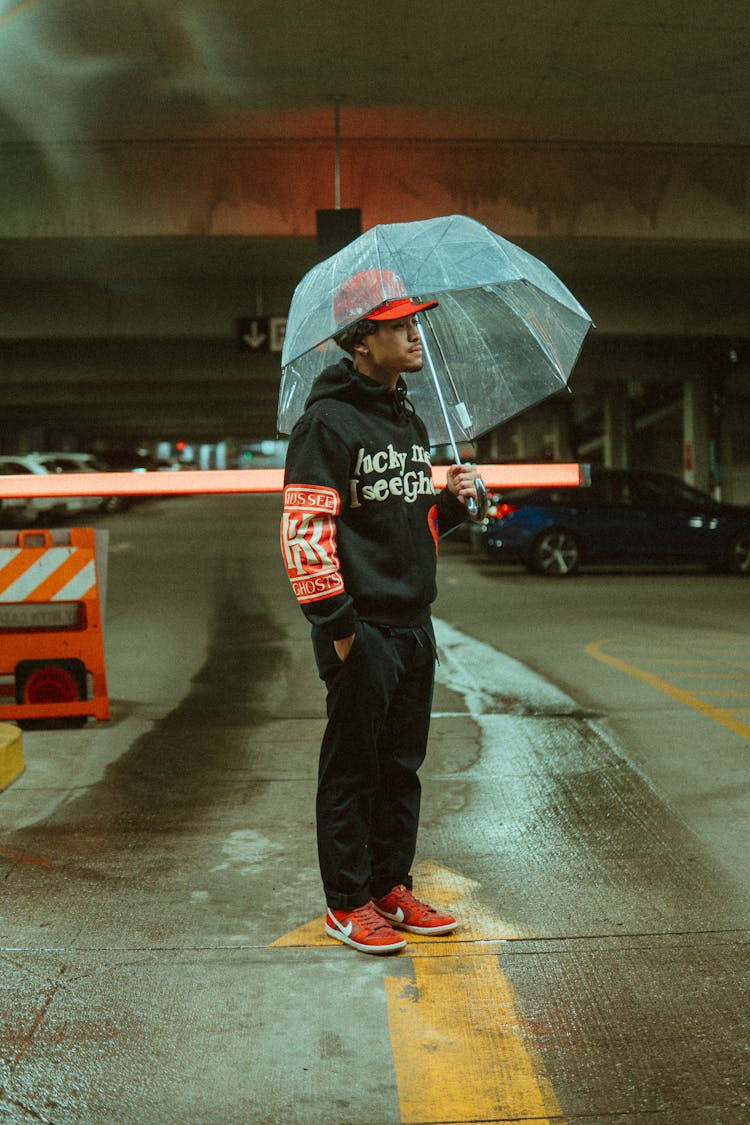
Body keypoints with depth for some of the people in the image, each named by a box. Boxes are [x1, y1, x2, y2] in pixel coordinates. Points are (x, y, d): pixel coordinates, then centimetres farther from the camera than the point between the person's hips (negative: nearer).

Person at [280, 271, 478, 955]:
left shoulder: (411, 422, 17)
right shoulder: (328, 422, -10)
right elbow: (305, 528, -16)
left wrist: (450, 502, 4)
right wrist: (336, 622, -19)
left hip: (415, 626, 8)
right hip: (362, 628, -8)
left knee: (402, 766, 14)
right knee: (353, 768, 2)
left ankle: (392, 888, 27)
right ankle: (348, 904, 16)